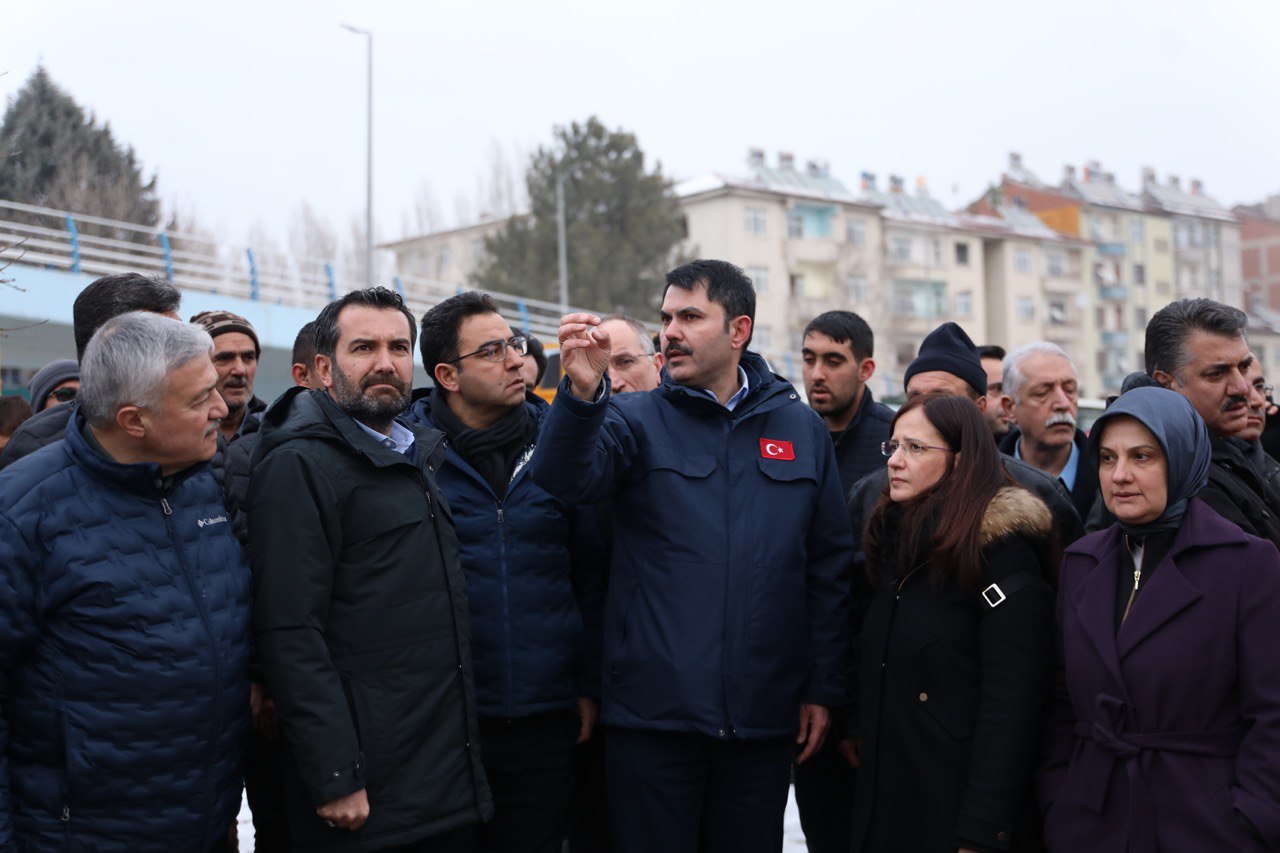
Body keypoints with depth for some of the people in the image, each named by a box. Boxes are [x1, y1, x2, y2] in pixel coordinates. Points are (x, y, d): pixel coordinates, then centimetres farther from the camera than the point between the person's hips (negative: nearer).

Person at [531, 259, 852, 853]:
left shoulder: (801, 429, 7)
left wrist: (823, 688, 5)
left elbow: (829, 567, 9)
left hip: (764, 716, 2)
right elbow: (566, 479, -19)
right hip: (652, 713, -2)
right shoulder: (636, 420, 1)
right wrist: (581, 393, -37)